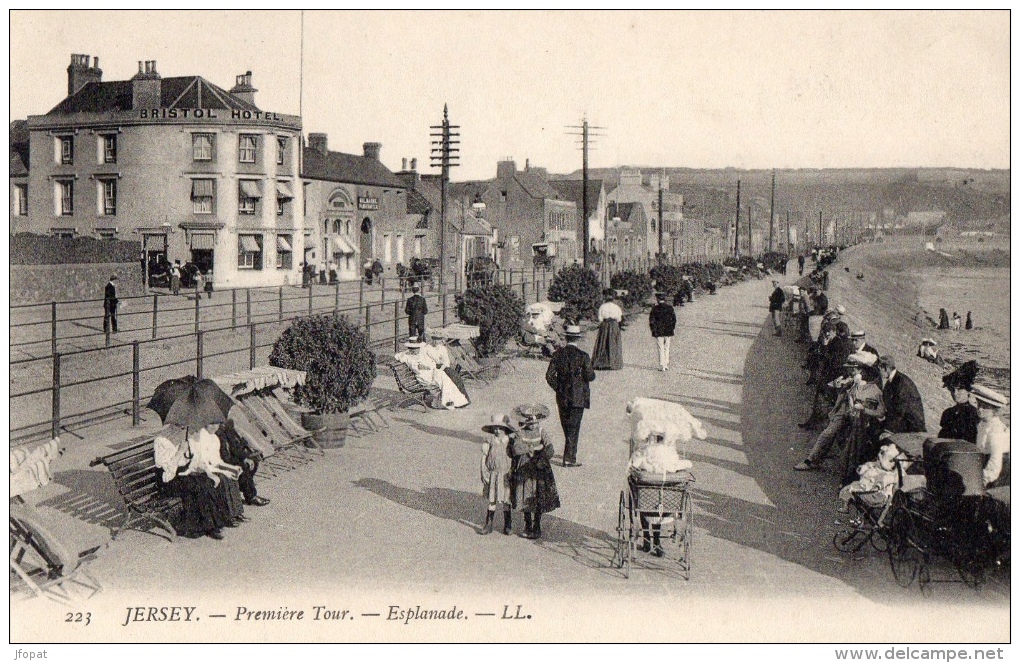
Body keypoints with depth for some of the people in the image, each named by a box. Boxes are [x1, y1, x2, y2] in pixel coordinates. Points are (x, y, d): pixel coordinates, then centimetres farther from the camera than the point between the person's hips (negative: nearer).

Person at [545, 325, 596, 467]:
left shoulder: (557, 354, -2)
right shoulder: (583, 356, -13)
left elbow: (549, 376, -2)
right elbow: (590, 376, -10)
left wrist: (558, 388, 10)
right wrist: (589, 369, 11)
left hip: (562, 397, 4)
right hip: (578, 397, -4)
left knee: (567, 427, 17)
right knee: (574, 428, 2)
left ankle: (570, 453, 30)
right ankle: (569, 458, 0)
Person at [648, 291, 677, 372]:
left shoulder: (655, 309, -8)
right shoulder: (670, 308, 2)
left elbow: (651, 321, -7)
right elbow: (674, 320, 6)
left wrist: (653, 331, 2)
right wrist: (672, 330, 15)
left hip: (658, 332, -3)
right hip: (668, 332, 3)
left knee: (661, 349, 2)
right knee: (667, 348, 12)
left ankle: (662, 366, 0)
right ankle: (666, 365, 13)